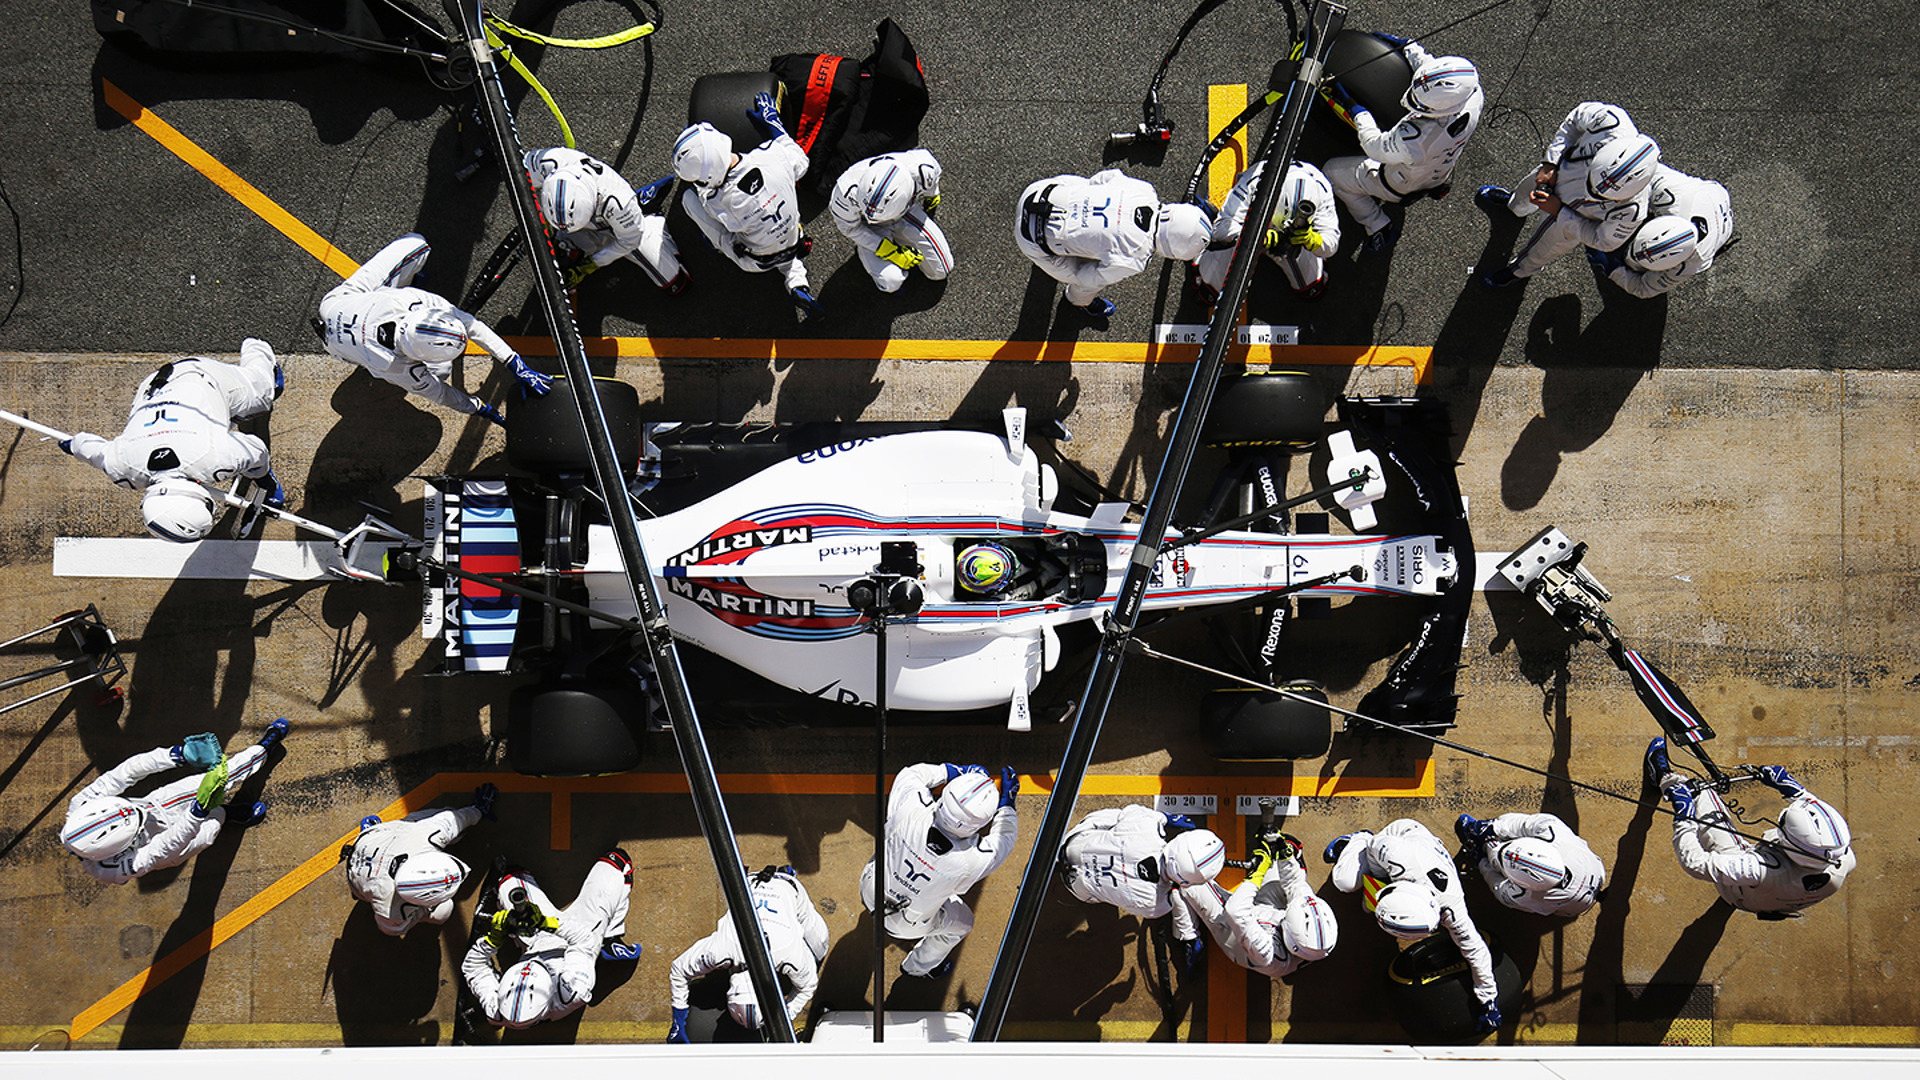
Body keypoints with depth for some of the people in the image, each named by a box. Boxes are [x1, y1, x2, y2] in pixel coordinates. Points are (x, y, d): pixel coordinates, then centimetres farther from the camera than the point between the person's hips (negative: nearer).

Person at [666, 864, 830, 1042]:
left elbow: (807, 986, -19)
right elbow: (678, 971, -22)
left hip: (787, 888, -1)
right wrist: (679, 1023, -16)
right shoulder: (720, 949, -41)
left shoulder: (791, 953, -43)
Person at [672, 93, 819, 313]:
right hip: (794, 246, 3)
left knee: (688, 198, 1)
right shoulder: (774, 155, -27)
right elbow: (801, 163, -3)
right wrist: (773, 122, 5)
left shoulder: (717, 200, -34)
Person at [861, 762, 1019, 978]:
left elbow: (909, 774, -11)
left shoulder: (911, 807, -35)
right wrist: (1007, 802, -5)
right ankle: (918, 967, 51)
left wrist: (954, 771, -9)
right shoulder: (971, 862, -37)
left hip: (871, 889, 3)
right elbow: (1005, 838, -15)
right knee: (962, 921, 26)